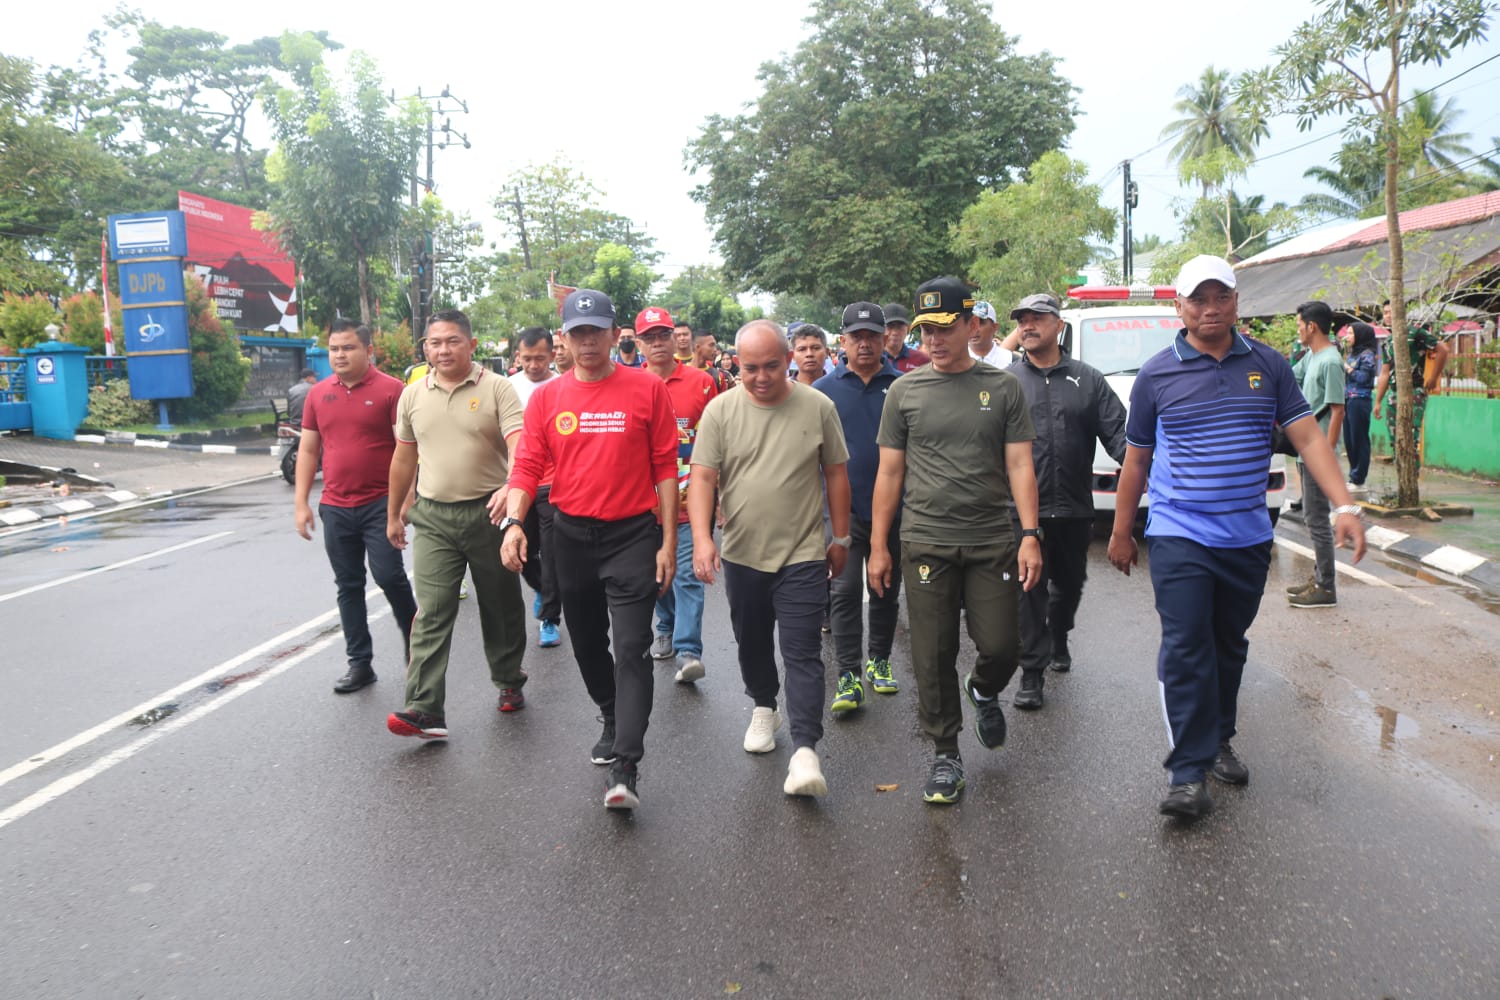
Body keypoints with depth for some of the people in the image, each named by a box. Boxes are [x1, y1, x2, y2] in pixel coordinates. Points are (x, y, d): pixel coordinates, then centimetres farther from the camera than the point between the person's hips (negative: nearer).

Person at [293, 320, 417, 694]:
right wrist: (301, 503, 7)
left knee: (389, 576, -8)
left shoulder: (390, 390, -6)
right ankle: (360, 663, 19)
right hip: (335, 508, 5)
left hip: (380, 505, -4)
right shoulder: (319, 394, 8)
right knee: (349, 587, 9)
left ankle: (414, 640, 18)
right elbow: (308, 450, 11)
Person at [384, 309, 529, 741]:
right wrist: (394, 514, 21)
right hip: (434, 516, 3)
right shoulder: (413, 395, 8)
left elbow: (519, 445, -17)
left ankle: (509, 682, 31)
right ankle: (424, 709, -8)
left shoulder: (497, 388, -5)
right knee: (431, 613, -5)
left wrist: (511, 486, -36)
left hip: (489, 511, -2)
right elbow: (404, 458, 17)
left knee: (501, 607, 11)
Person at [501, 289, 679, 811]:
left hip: (633, 534, -3)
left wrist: (668, 541, -4)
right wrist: (513, 520, -15)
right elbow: (528, 465, 3)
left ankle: (624, 769, -9)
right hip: (572, 535, 4)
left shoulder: (648, 389, -3)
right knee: (587, 644, 16)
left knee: (632, 649, -9)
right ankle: (612, 720, 40)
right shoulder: (547, 397, 4)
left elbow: (665, 468, -2)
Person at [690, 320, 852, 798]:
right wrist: (702, 538, -21)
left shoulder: (818, 407, -4)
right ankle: (764, 708, 42)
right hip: (741, 555, 2)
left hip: (802, 553, -2)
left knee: (802, 653, -6)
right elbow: (702, 478, -8)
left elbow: (835, 474, 4)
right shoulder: (720, 410, -4)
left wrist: (841, 537, 6)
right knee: (752, 642, 19)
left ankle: (805, 750, -5)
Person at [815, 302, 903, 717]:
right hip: (843, 507, -1)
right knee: (846, 590, -5)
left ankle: (879, 661, 29)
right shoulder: (824, 390, 2)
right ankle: (849, 676, -2)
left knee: (886, 589, 13)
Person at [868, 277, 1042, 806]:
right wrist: (878, 547, 4)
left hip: (992, 542, 0)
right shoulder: (905, 391, 5)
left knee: (1001, 647, -1)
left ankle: (983, 690, 35)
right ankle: (946, 755, 19)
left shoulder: (1002, 388, 4)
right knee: (933, 657, 3)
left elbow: (1019, 466, 2)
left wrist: (1030, 534, -9)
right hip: (926, 543, 0)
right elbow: (889, 473, 7)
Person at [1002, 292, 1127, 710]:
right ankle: (1032, 673, 5)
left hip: (1074, 507, 3)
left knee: (1069, 584, 19)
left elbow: (1117, 433, 1)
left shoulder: (1087, 379, 7)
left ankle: (1058, 640, 45)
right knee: (1030, 591, -3)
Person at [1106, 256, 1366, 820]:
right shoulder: (1157, 375, -1)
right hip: (1178, 536, -3)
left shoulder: (1267, 366, 5)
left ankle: (1218, 741, 33)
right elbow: (1136, 459, 6)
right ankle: (1188, 774, -4)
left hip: (1247, 538, 3)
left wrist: (1344, 506, -11)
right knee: (1186, 651, -8)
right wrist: (1121, 532, 8)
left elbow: (1308, 438, 1)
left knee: (1229, 646, 15)